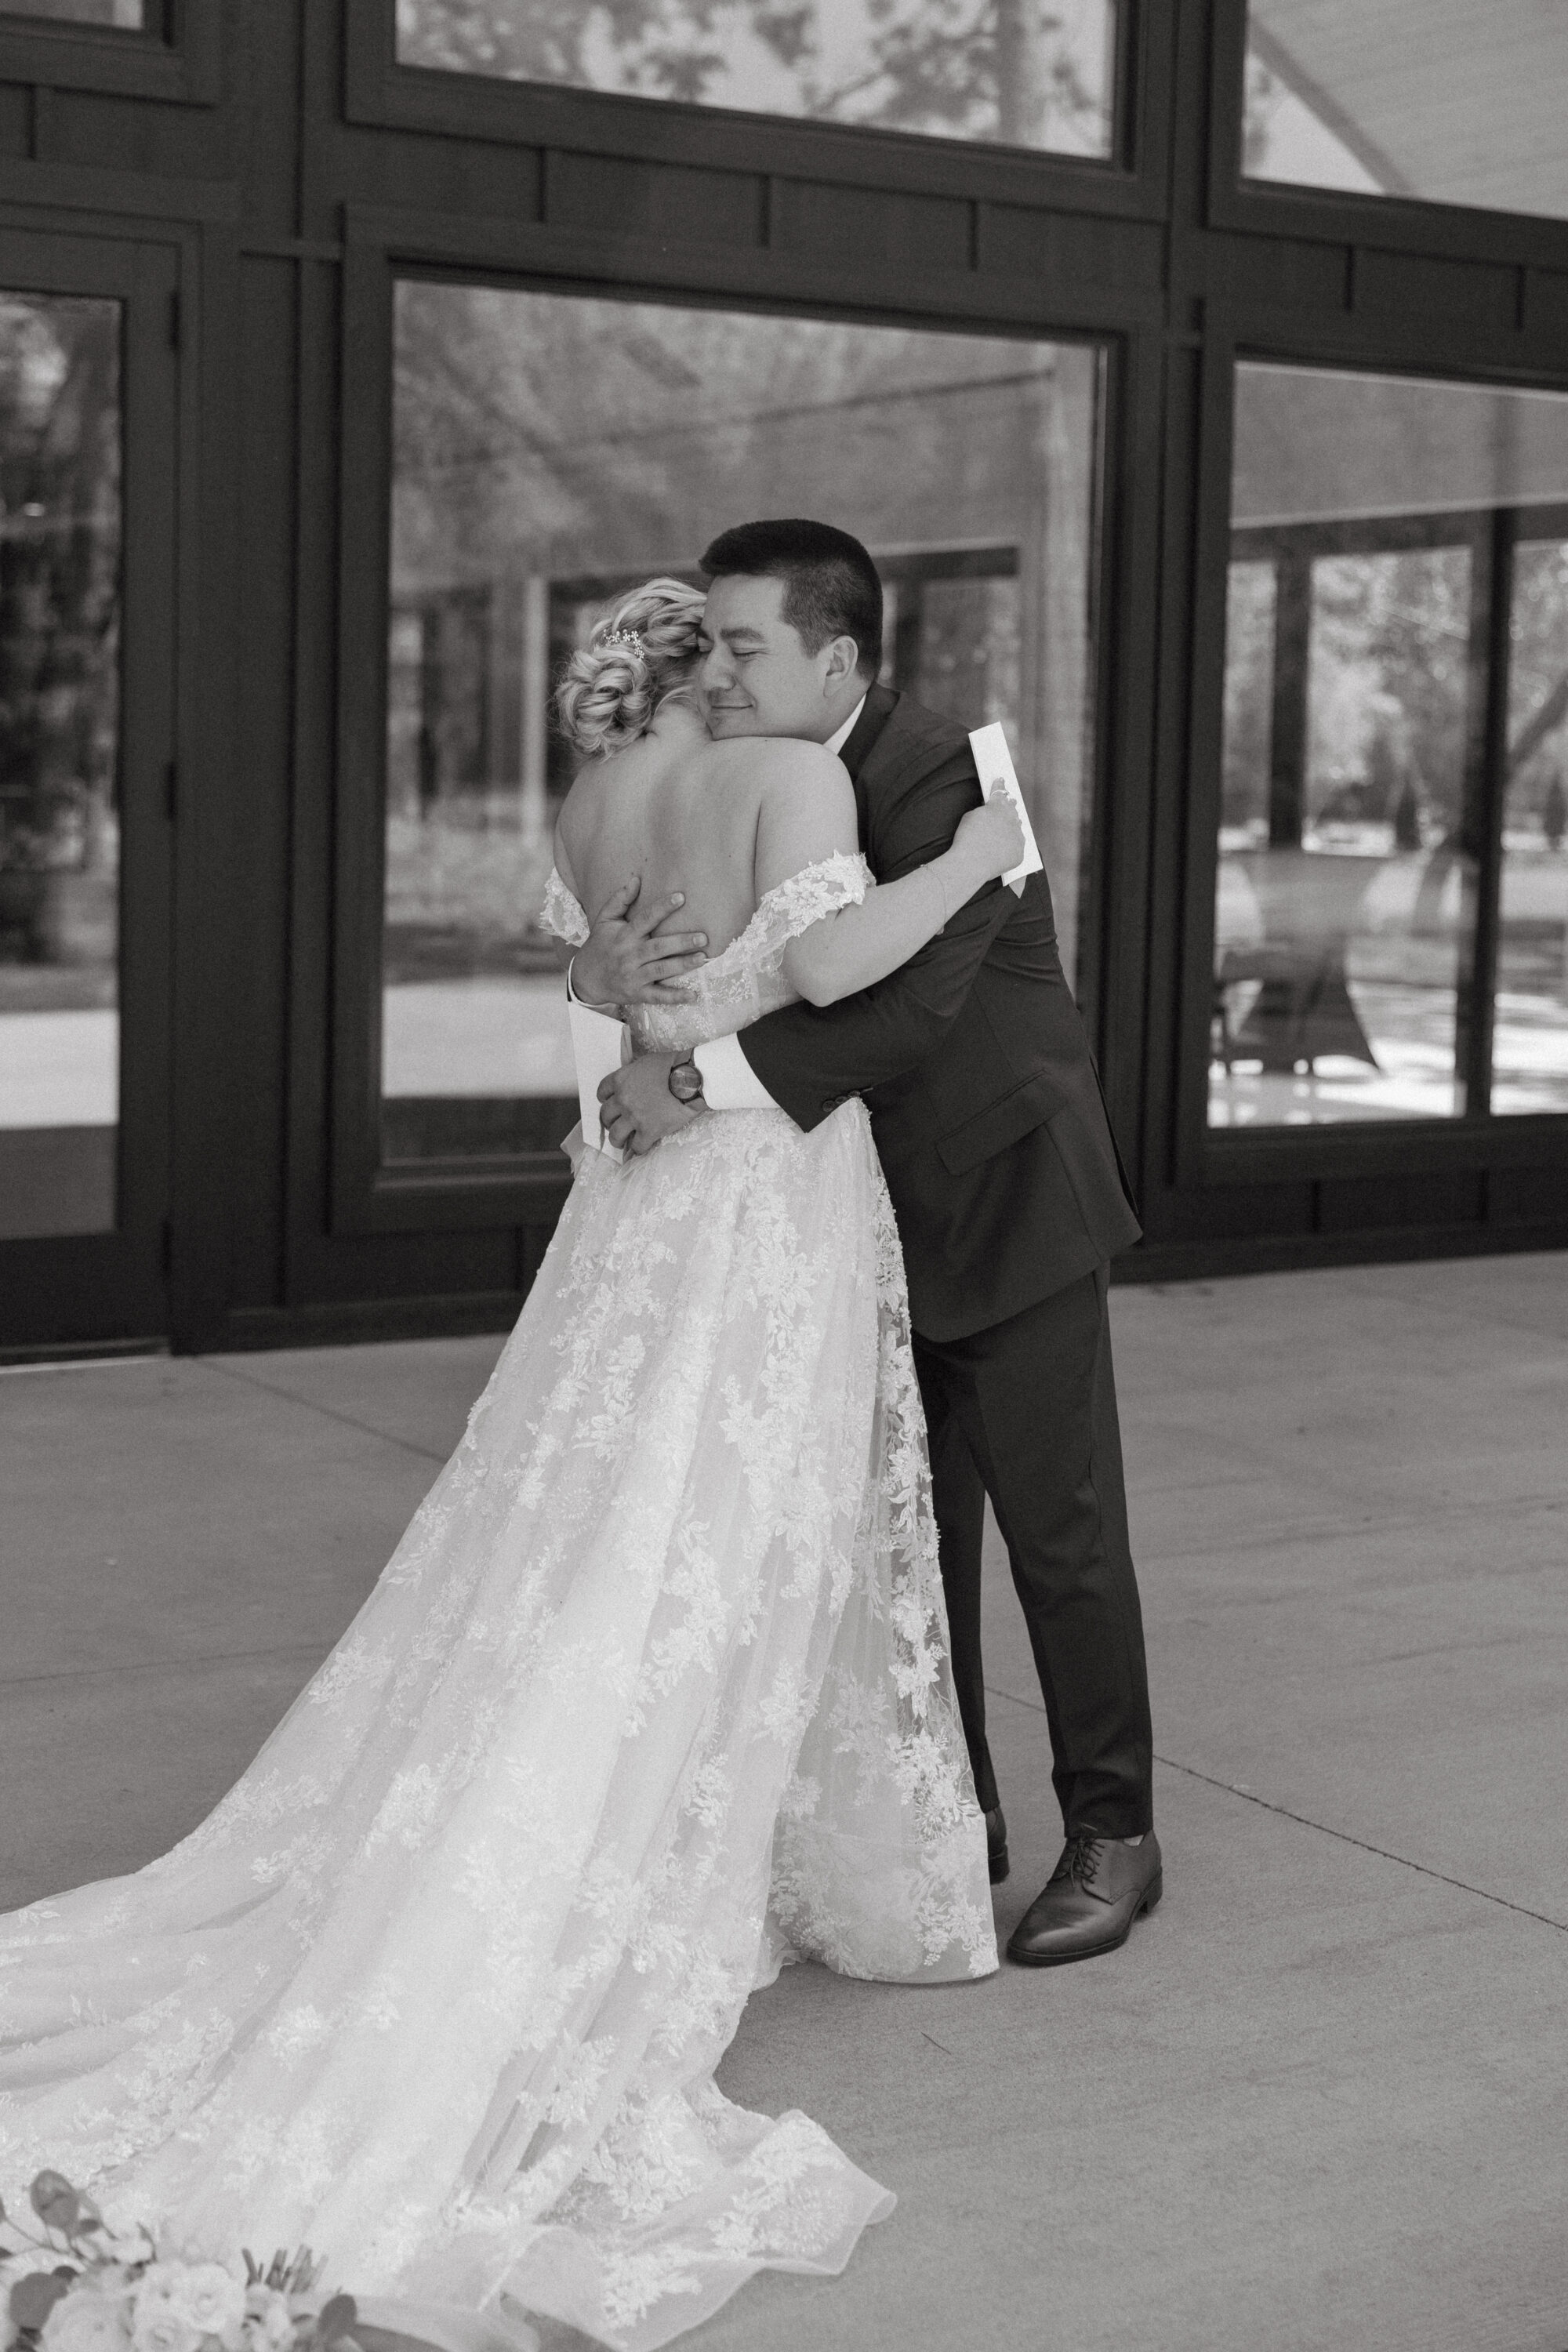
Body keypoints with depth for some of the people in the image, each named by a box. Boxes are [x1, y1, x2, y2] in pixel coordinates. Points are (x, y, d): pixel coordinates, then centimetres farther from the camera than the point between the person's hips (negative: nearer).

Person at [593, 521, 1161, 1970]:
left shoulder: (939, 779, -23)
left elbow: (908, 1004, -35)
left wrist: (701, 1079, -39)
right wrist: (605, 968, -23)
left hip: (1007, 1208, -7)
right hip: (876, 1214, 7)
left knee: (1060, 1532, 2)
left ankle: (1113, 1837, 16)